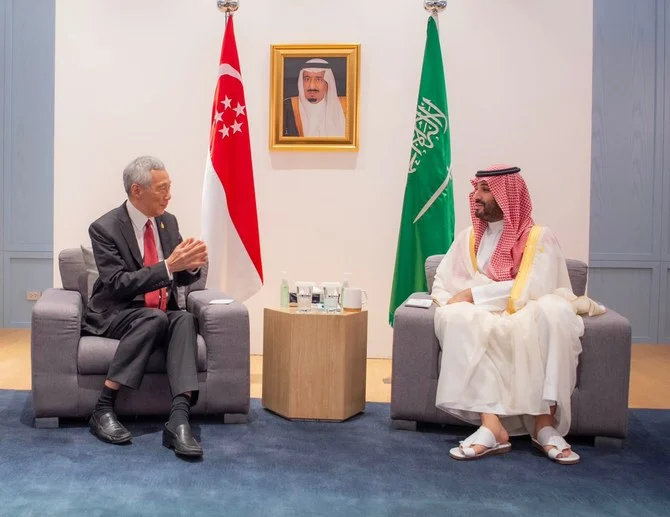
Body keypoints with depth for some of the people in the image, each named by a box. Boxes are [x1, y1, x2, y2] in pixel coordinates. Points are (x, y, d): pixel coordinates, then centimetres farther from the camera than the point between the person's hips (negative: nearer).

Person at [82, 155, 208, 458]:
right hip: (115, 315, -4)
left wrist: (191, 265, -16)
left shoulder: (168, 222, 6)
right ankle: (103, 408, -28)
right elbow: (119, 284, -21)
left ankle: (179, 418, -42)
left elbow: (181, 278, 9)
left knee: (185, 319, -29)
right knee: (154, 318, -35)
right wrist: (169, 265, -30)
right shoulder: (104, 228, -12)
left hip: (161, 314, 5)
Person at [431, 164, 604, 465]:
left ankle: (545, 422, -34)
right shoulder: (468, 238, 15)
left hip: (529, 322, -2)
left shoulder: (539, 237, 3)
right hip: (481, 324, 2)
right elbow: (441, 286, 9)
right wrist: (459, 303, -14)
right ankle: (491, 425, -41)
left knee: (555, 309, -36)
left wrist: (473, 294, -14)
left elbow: (532, 288, -13)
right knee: (454, 316, -32)